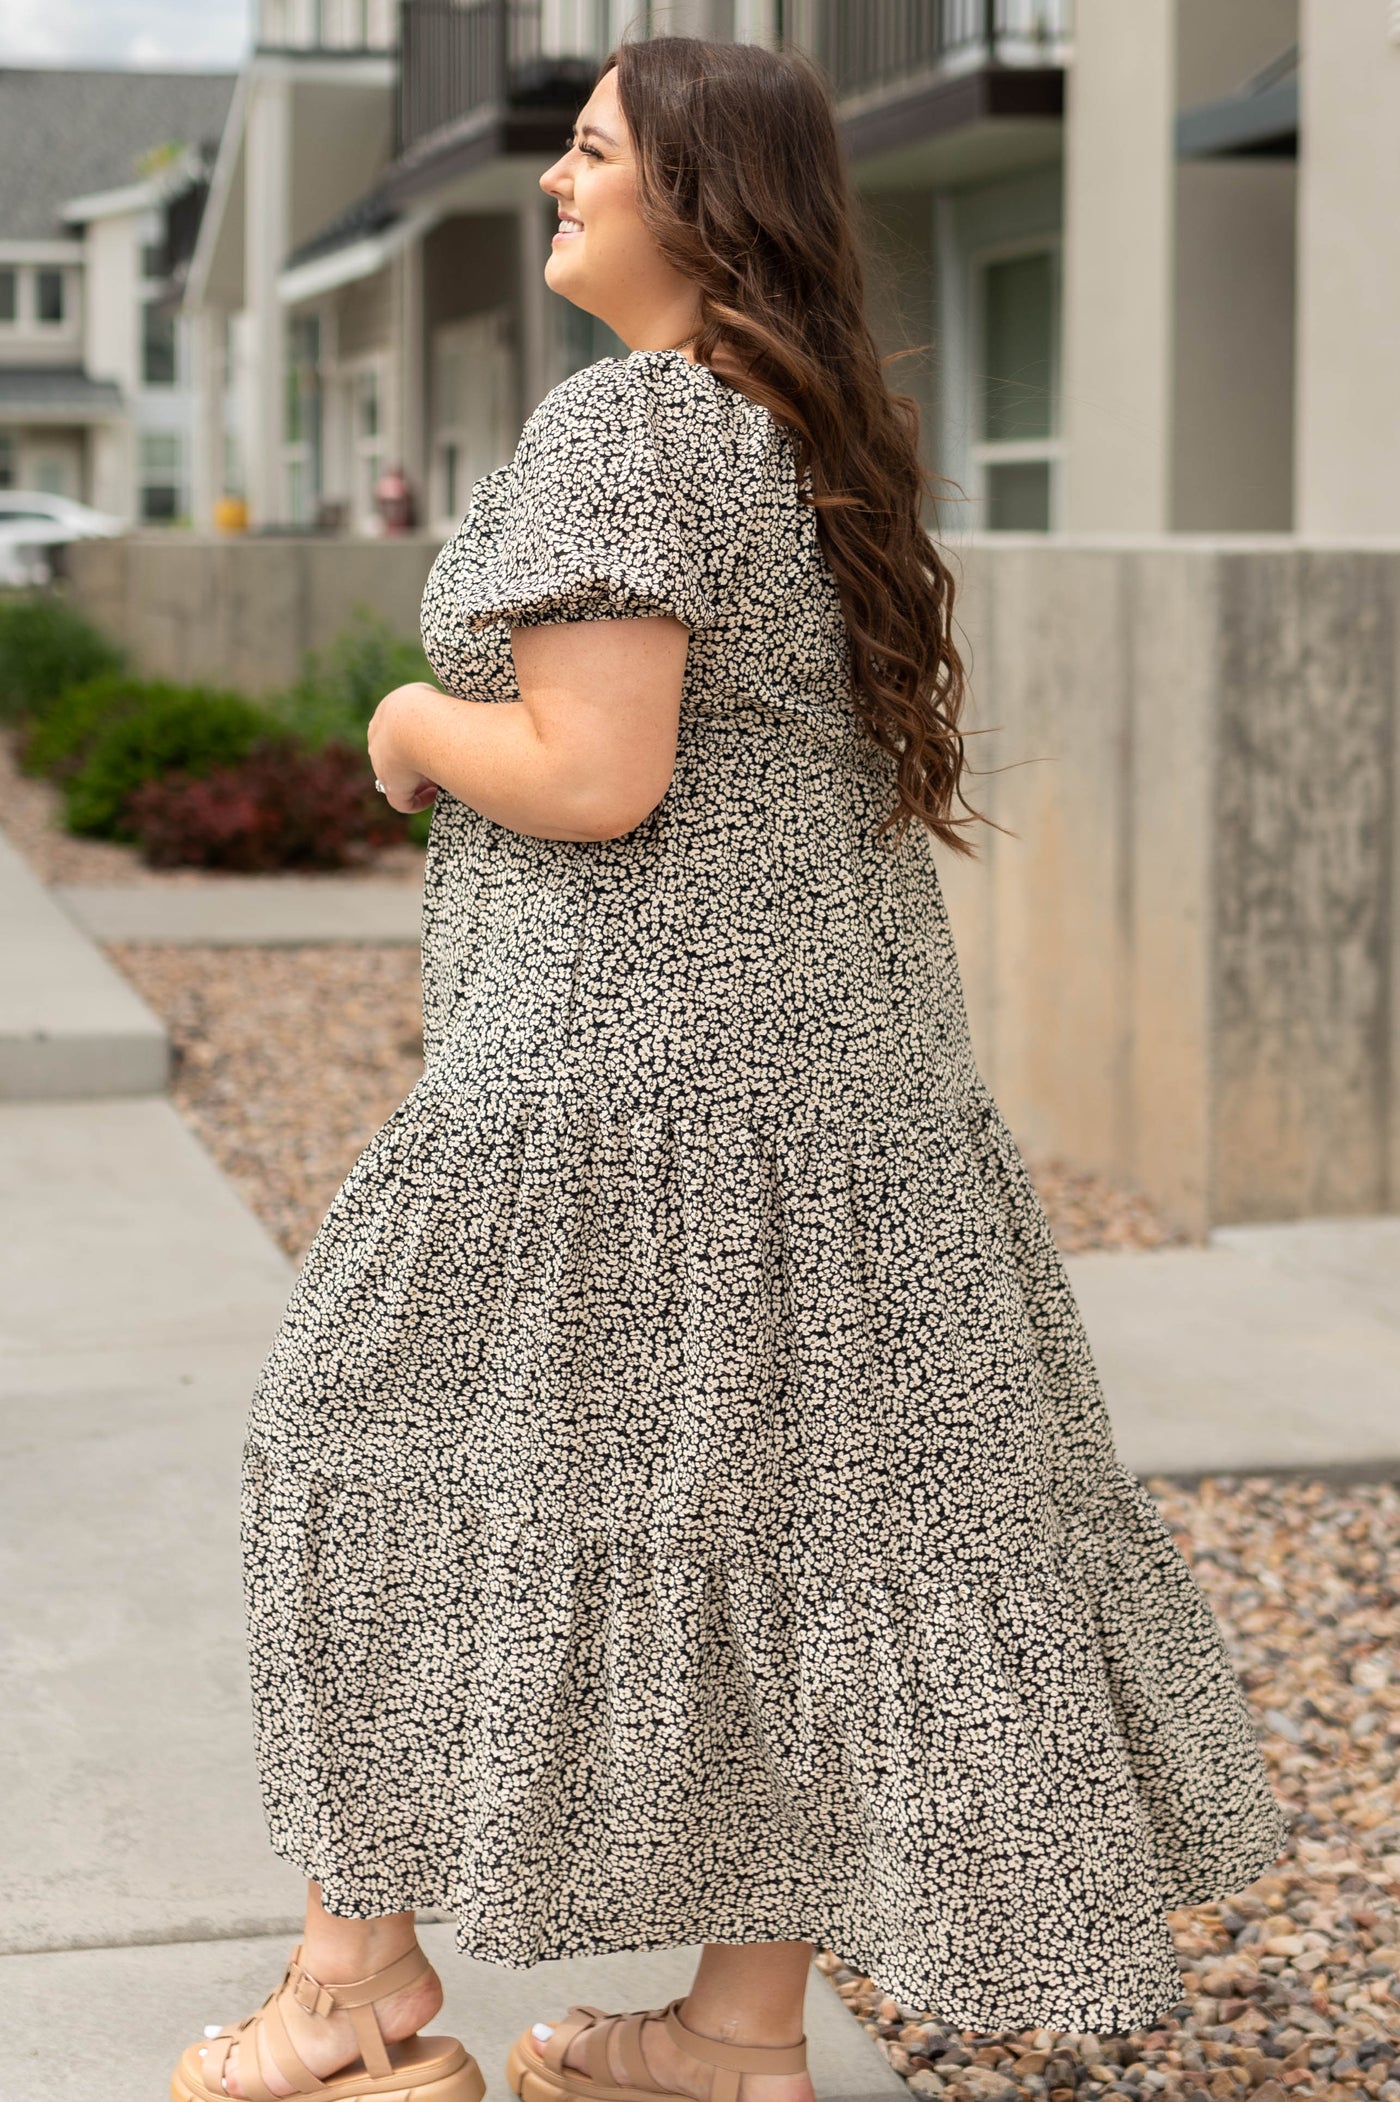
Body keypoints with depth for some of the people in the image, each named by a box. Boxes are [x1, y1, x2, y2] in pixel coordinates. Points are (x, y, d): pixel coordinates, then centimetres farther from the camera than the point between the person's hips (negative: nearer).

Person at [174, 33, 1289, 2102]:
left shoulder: (627, 421, -16)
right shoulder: (828, 437, 12)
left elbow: (592, 774, -22)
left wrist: (413, 726, -5)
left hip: (634, 1050, -9)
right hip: (845, 1047, 9)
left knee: (395, 1451, 7)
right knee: (789, 1499, 11)